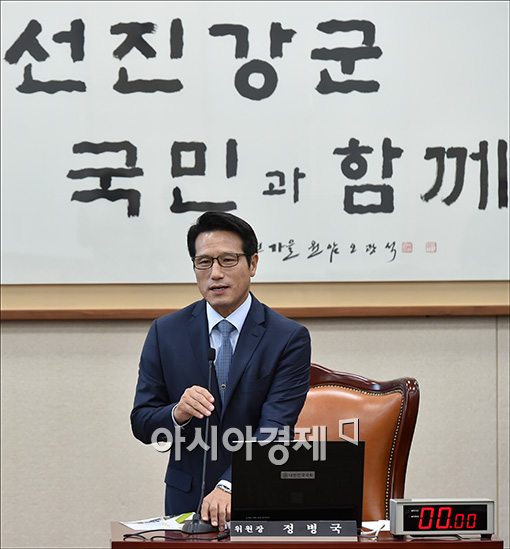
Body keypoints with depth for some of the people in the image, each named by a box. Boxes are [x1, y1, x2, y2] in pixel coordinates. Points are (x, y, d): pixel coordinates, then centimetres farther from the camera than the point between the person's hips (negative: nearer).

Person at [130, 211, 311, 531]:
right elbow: (141, 424, 5)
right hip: (188, 500, 2)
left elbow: (273, 430, -13)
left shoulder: (289, 338, -4)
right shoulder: (166, 333, 4)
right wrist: (177, 414, -17)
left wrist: (230, 487, -27)